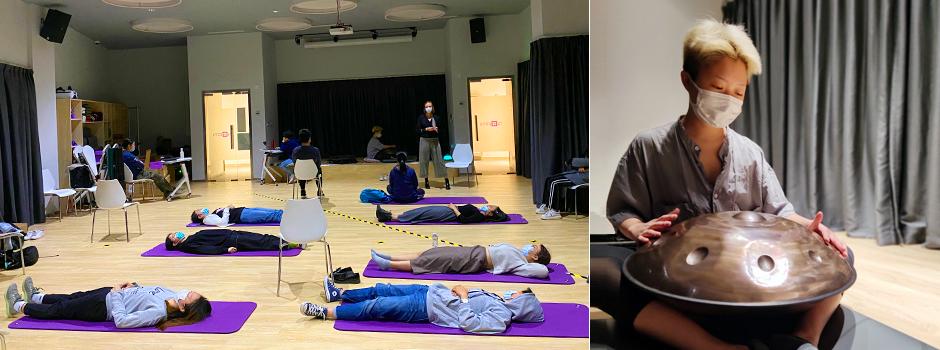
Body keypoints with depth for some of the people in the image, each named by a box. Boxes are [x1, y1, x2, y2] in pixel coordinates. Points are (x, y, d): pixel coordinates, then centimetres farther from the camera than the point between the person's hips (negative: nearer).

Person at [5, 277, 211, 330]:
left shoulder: (158, 312, -39)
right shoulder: (171, 295, -15)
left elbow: (121, 320, -38)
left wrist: (116, 295, -27)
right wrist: (133, 286, -6)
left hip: (105, 307, -7)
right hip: (112, 294, 7)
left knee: (60, 310, 14)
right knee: (72, 298, 26)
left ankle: (19, 306, 39)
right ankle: (36, 297, 53)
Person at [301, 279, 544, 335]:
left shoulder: (500, 318, -19)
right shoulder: (502, 300, 6)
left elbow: (468, 323, -28)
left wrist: (463, 297, -21)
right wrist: (463, 292, 1)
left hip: (427, 308, -8)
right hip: (432, 292, 8)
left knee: (375, 307, -7)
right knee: (382, 289, 13)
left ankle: (325, 313, 4)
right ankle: (338, 293, 30)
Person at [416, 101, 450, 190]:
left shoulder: (436, 118, 4)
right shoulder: (421, 117, 1)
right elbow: (418, 130, 0)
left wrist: (436, 129, -11)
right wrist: (426, 129, -13)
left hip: (435, 141, 0)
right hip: (424, 140, 0)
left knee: (439, 160, -2)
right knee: (424, 161, 2)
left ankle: (446, 180, 0)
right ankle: (426, 181, 13)